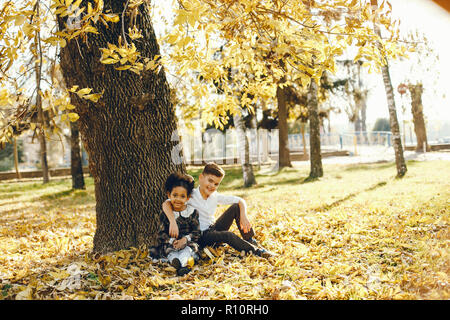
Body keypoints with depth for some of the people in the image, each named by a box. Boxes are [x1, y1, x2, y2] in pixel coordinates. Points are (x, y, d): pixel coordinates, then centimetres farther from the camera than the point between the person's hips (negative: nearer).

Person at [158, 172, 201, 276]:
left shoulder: (192, 212, 6)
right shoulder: (165, 214, 7)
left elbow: (196, 232, 4)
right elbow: (161, 234, 4)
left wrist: (185, 239, -16)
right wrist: (172, 241, -15)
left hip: (188, 243, 0)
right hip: (170, 244, 1)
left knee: (190, 248, -33)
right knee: (168, 249, -32)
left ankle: (182, 262, -62)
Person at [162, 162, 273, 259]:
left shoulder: (215, 196, 2)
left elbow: (240, 201, 2)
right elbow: (166, 204, -28)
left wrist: (243, 216, -17)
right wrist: (173, 222, -44)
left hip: (214, 229, 6)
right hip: (201, 236, -6)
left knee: (236, 207, -8)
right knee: (229, 236, -33)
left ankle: (251, 242, -8)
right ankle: (256, 251, -17)